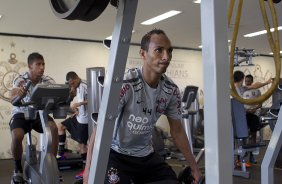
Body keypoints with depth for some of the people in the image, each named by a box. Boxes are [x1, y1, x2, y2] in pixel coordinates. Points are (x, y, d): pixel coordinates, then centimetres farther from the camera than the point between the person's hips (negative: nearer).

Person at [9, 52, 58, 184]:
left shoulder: (48, 81, -9)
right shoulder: (20, 80, -17)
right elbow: (13, 99, -32)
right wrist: (19, 95, -57)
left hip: (39, 113, 2)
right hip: (21, 114, -2)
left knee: (54, 128, -28)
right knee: (17, 136, -31)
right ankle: (18, 169, -4)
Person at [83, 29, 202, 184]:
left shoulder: (171, 90, -6)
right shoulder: (125, 84, -25)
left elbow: (177, 131, 6)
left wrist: (194, 167, 9)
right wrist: (89, 169, -35)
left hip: (146, 155, 6)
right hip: (117, 154, -6)